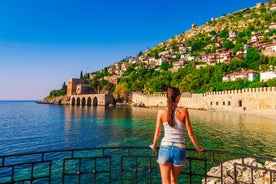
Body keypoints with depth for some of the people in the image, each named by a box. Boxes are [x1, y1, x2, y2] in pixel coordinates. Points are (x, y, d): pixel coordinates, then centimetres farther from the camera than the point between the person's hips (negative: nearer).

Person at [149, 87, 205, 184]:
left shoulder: (162, 112, -2)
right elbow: (190, 133, 0)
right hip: (179, 149, 1)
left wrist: (154, 145, 24)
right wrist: (197, 147, 15)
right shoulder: (183, 111, -4)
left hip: (165, 148, 0)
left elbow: (157, 132, 6)